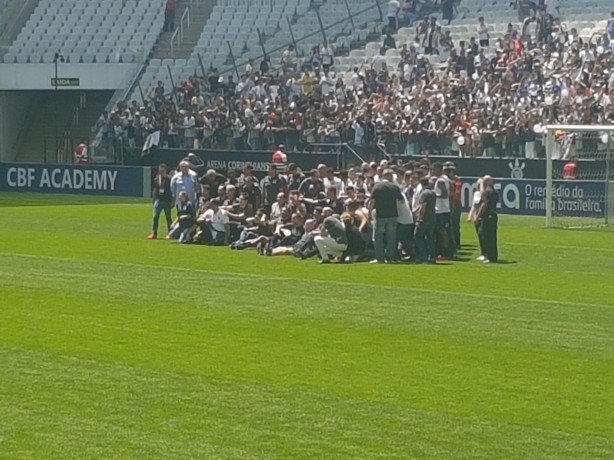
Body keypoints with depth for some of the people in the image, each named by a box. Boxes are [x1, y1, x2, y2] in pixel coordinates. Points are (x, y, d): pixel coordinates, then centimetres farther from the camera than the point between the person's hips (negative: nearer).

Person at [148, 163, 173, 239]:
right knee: (155, 216, -3)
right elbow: (154, 190, 15)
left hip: (167, 201, -3)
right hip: (158, 200, 4)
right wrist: (153, 200, 12)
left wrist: (172, 201, -8)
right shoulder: (156, 179, 8)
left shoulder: (169, 179, -5)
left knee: (168, 217, 4)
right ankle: (154, 233, 0)